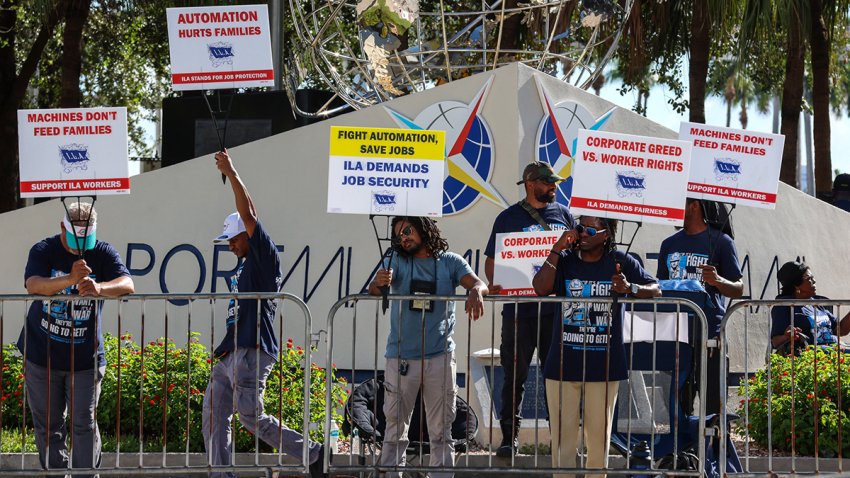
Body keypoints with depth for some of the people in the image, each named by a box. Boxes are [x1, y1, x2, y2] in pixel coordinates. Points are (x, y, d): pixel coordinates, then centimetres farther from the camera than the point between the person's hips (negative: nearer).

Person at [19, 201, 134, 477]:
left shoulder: (104, 254, -3)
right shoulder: (44, 252, -5)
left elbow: (127, 285, -19)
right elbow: (33, 285, -25)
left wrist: (98, 288, -42)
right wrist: (70, 279, -43)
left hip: (86, 358, -1)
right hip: (42, 356, 1)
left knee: (84, 423, -5)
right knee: (48, 425, 8)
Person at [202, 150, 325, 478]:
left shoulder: (266, 259, -3)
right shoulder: (244, 269, 22)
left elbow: (249, 216, -11)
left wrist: (231, 174, -10)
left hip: (252, 352, -10)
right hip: (230, 352, 10)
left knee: (252, 417, -11)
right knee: (214, 417, 3)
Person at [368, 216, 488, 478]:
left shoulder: (450, 262, 5)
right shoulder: (397, 262, 5)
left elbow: (477, 283, -8)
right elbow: (375, 289, -9)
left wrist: (476, 291, -32)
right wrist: (378, 283, -34)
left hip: (440, 357, 0)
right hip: (401, 357, 0)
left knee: (441, 431, 5)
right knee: (395, 428, 3)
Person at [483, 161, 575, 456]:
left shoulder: (562, 214, 11)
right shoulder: (509, 218, 5)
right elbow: (492, 260, 5)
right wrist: (492, 285, -15)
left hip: (557, 307, 2)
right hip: (519, 308, -2)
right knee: (515, 376, 2)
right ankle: (509, 437, 8)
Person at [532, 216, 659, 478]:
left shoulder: (621, 261, 2)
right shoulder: (565, 260, 4)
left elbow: (655, 290, 2)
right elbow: (540, 288, -10)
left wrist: (630, 288, -18)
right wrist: (557, 250, -11)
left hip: (603, 366, 0)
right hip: (563, 365, 0)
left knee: (599, 437, 7)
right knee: (562, 437, 2)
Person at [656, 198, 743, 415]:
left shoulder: (721, 242, 1)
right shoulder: (669, 244, 17)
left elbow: (739, 290, 0)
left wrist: (718, 281, -20)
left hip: (709, 336, -5)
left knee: (712, 408, -6)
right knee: (678, 407, 6)